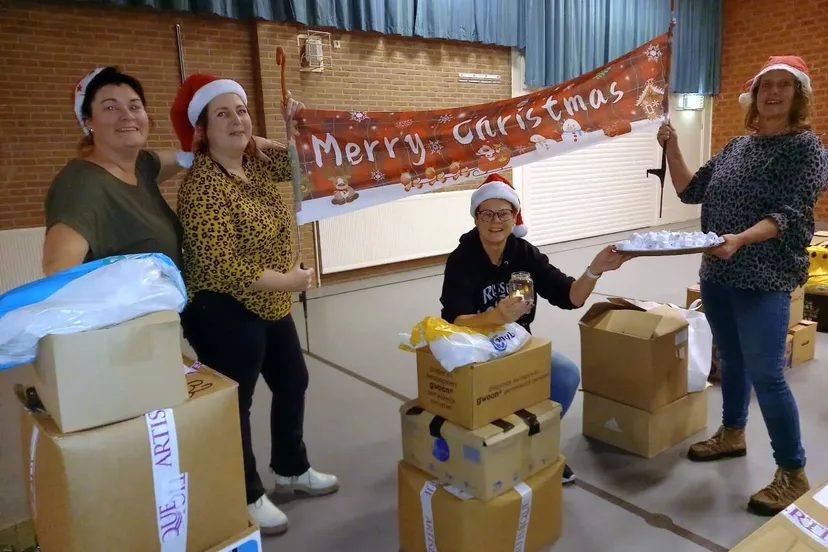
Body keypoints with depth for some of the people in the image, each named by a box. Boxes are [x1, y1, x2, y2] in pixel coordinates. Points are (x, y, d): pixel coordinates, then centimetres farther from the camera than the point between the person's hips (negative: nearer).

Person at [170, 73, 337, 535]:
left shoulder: (257, 165, 3)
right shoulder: (202, 186, -21)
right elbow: (218, 264, -28)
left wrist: (295, 126, 1)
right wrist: (285, 281, -23)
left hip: (271, 306, 10)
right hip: (224, 313, -9)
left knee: (293, 383, 20)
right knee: (234, 404, 5)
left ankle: (292, 470, 41)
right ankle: (248, 498, 25)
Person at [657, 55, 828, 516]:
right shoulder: (737, 146, 11)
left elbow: (788, 215, -17)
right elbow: (690, 192, 9)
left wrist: (740, 239, -33)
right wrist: (672, 150, -2)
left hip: (765, 279, -6)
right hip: (717, 273, 6)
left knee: (766, 374, -7)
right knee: (732, 359, 18)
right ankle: (732, 434, 36)